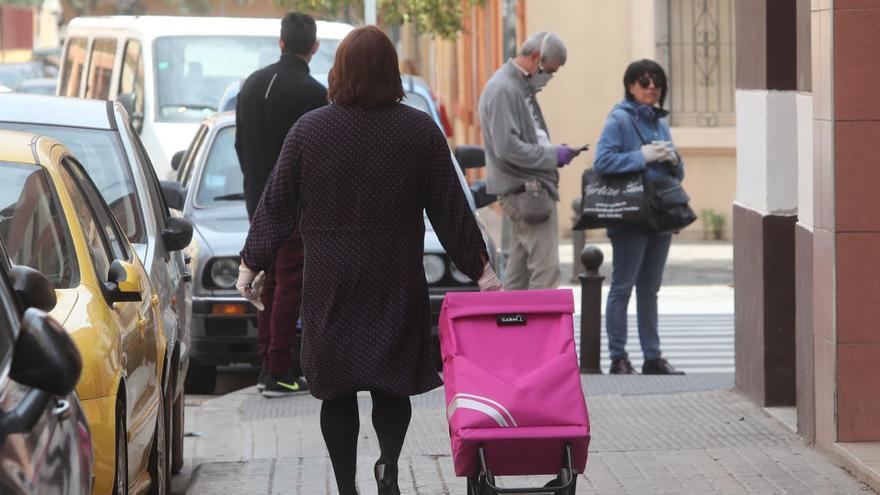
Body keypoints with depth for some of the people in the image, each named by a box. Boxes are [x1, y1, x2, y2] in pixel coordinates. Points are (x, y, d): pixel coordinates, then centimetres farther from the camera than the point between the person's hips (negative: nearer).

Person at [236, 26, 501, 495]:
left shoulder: (309, 130, -3)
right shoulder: (421, 130, -3)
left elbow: (277, 205, 1)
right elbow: (450, 209, 1)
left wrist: (252, 262, 10)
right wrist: (478, 267, 9)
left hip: (331, 281, 0)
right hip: (398, 282, 0)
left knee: (338, 391, 8)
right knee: (392, 383, 10)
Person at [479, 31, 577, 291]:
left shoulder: (522, 87, 18)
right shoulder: (503, 89, -14)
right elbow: (507, 147, -22)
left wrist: (553, 151, 11)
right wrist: (552, 155, -16)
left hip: (526, 190, 11)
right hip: (526, 190, -11)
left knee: (519, 269, 13)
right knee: (546, 269, -13)